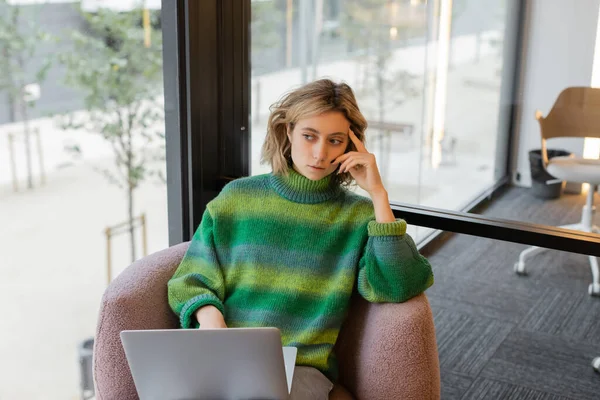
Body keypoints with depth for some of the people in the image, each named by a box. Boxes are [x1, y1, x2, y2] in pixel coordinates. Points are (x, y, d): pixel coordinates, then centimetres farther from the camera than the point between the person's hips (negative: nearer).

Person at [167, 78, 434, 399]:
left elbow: (398, 288, -11)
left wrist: (378, 194, -10)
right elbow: (193, 280, 10)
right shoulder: (238, 197, 9)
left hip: (301, 366, -1)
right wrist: (208, 314, -13)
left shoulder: (358, 215, 5)